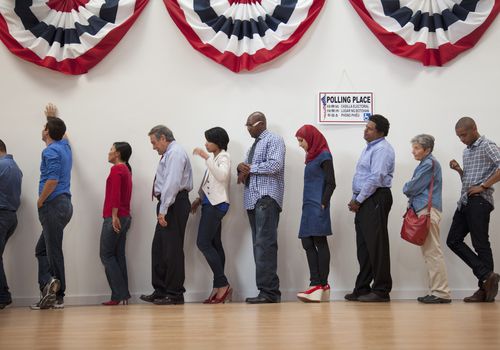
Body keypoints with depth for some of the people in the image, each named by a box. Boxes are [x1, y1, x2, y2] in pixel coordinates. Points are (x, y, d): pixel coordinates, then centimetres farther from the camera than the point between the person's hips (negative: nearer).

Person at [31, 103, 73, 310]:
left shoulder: (51, 151, -12)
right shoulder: (64, 146, 15)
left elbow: (52, 179, -24)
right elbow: (61, 133, 40)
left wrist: (41, 201, -12)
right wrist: (53, 117, 54)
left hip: (53, 205, -9)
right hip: (63, 204, 9)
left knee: (53, 251, -5)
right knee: (42, 249, 12)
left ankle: (57, 295, -3)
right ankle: (49, 289, 3)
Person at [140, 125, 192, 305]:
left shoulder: (175, 153, -10)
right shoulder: (169, 154, 21)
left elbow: (172, 183, -20)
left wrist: (163, 210, -23)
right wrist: (162, 209, 12)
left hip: (174, 205, -10)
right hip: (167, 205, 10)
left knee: (172, 249, -5)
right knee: (159, 248, 11)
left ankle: (174, 294, 1)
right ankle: (160, 291, 18)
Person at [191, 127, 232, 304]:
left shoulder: (224, 157, -6)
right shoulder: (214, 158, 20)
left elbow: (222, 175, -25)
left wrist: (206, 157, -27)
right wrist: (199, 199, 19)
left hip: (217, 204, -10)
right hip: (210, 203, 10)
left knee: (203, 243, -15)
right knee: (214, 245, 6)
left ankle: (222, 284, -14)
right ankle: (219, 288, 6)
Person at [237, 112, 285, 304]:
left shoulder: (274, 140, 0)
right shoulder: (254, 145, 26)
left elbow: (275, 165, -15)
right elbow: (246, 167, 26)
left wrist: (250, 168, -7)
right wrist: (241, 168, 2)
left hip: (267, 198, -9)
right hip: (252, 199, 9)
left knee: (265, 244, -16)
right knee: (259, 245, 5)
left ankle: (269, 291, -18)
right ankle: (268, 291, 7)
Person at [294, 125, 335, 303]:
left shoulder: (324, 155, -4)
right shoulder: (312, 156, 19)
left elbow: (331, 183, -10)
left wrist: (323, 204, -15)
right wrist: (307, 206, 12)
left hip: (317, 207, -9)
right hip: (309, 206, 9)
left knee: (320, 243, -7)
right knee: (308, 244, 2)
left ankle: (321, 285, -4)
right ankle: (319, 287, 0)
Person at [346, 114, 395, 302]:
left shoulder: (382, 149, -11)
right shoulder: (369, 148, 20)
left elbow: (376, 179, -20)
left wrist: (359, 200, -14)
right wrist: (355, 199, 13)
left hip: (376, 200, -10)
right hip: (364, 201, 10)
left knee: (376, 245, -6)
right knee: (364, 246, 11)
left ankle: (381, 290, 0)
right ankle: (362, 288, 17)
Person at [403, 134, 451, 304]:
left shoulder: (429, 164, -11)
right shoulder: (425, 163, 20)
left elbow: (412, 187, -11)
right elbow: (416, 188, 23)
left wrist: (406, 188, 7)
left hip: (428, 210, -10)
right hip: (423, 210, 10)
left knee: (433, 252, -9)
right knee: (428, 252, 11)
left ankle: (441, 293, -7)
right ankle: (436, 290, 14)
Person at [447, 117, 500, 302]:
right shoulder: (466, 150, 20)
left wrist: (483, 186, -18)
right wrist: (458, 169, 7)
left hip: (479, 201, -9)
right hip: (465, 202, 9)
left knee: (481, 244, -6)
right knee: (453, 240, 3)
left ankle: (485, 289, 2)